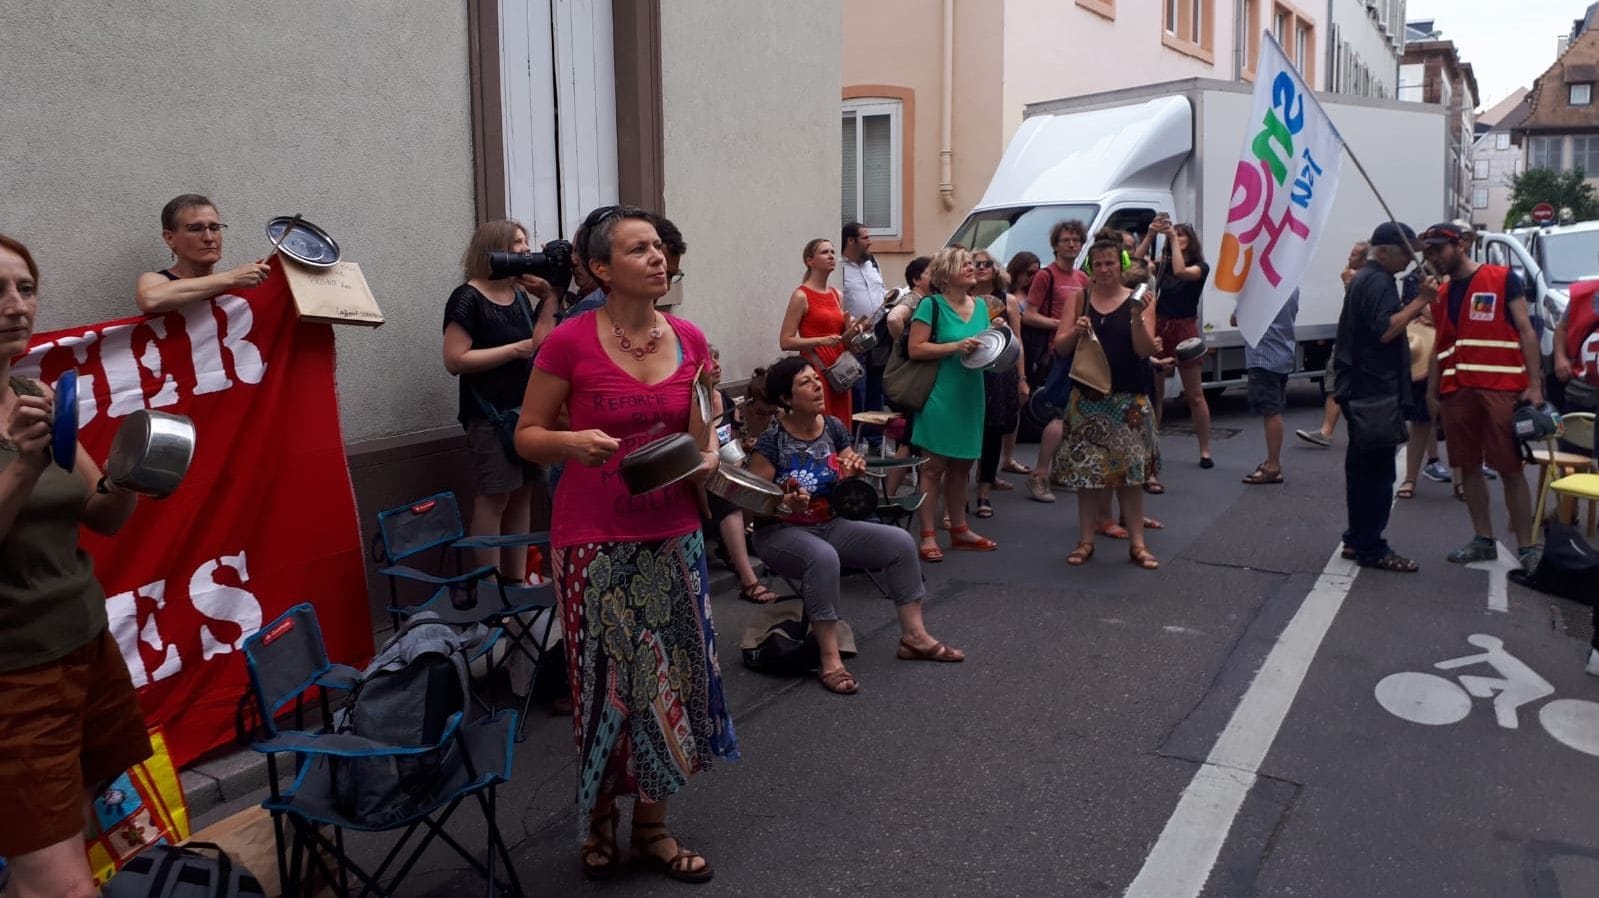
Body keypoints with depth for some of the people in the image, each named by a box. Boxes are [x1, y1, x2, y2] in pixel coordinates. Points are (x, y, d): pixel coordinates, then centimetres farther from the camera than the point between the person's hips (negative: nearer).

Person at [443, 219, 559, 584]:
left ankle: (517, 580, 16)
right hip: (491, 414, -7)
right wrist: (516, 349, -17)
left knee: (523, 493, 8)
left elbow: (539, 343, 6)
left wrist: (549, 298, 0)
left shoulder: (521, 295, 14)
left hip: (527, 409, 7)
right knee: (493, 498, -6)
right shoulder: (468, 298, -8)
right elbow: (455, 360, -16)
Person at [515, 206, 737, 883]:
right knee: (609, 683, 6)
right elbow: (526, 436, -4)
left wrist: (709, 456, -5)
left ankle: (652, 825, 26)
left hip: (673, 536, 4)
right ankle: (600, 820, 29)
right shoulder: (571, 342, -11)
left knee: (671, 677, 8)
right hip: (595, 541, -4)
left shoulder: (690, 339, 3)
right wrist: (571, 441, -23)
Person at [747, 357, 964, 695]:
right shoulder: (772, 441, -17)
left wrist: (854, 474, -13)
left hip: (829, 525, 7)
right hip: (780, 532, -6)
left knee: (901, 542, -7)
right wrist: (784, 503, -35)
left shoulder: (834, 428, 1)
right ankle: (830, 661, -30)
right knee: (823, 557, -38)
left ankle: (914, 636, 3)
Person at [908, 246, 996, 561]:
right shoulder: (932, 305, -8)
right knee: (934, 466, -3)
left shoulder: (980, 306, 12)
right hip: (940, 395, -7)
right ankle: (928, 536, 2)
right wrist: (956, 347, -20)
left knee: (961, 465, 14)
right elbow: (915, 349, -14)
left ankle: (959, 530, 25)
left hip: (971, 395, 7)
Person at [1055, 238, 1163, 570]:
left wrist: (1137, 318, -22)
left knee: (1131, 471, 3)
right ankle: (1086, 541, 16)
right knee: (1085, 471, 5)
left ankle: (1137, 543, 12)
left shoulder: (1137, 301, 0)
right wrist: (1075, 331, -16)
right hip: (1087, 399, 2)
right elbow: (1059, 348, 4)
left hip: (1129, 400, -1)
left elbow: (1145, 350, -8)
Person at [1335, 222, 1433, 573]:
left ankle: (1357, 540, 21)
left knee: (1362, 467, 14)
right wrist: (1420, 301, -22)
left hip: (1361, 388, 11)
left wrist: (1414, 309, 16)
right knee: (1377, 471, -8)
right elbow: (1385, 330, -25)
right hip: (1374, 389, -11)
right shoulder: (1379, 282, -14)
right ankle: (1371, 548, -6)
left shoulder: (1363, 278, 19)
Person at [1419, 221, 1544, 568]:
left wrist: (1534, 384, -10)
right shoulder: (1441, 295, 16)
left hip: (1501, 389, -5)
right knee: (1468, 467, 8)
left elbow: (1526, 331, -3)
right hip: (1456, 393, 5)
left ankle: (1527, 547, 2)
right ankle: (1484, 540, 18)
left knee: (1510, 468, -3)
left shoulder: (1502, 279, 1)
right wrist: (1431, 393, 11)